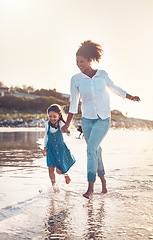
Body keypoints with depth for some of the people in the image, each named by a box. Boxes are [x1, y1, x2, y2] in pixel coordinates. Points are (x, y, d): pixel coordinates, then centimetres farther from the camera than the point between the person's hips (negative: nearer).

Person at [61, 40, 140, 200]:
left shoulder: (102, 74, 0)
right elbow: (73, 103, 5)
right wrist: (67, 124, 3)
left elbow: (115, 89, 18)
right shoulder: (76, 79, 0)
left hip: (103, 119, -2)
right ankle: (103, 181, 31)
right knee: (95, 151, 9)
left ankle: (90, 189, -18)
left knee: (91, 149, -19)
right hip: (87, 119, 2)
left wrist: (131, 97, 30)